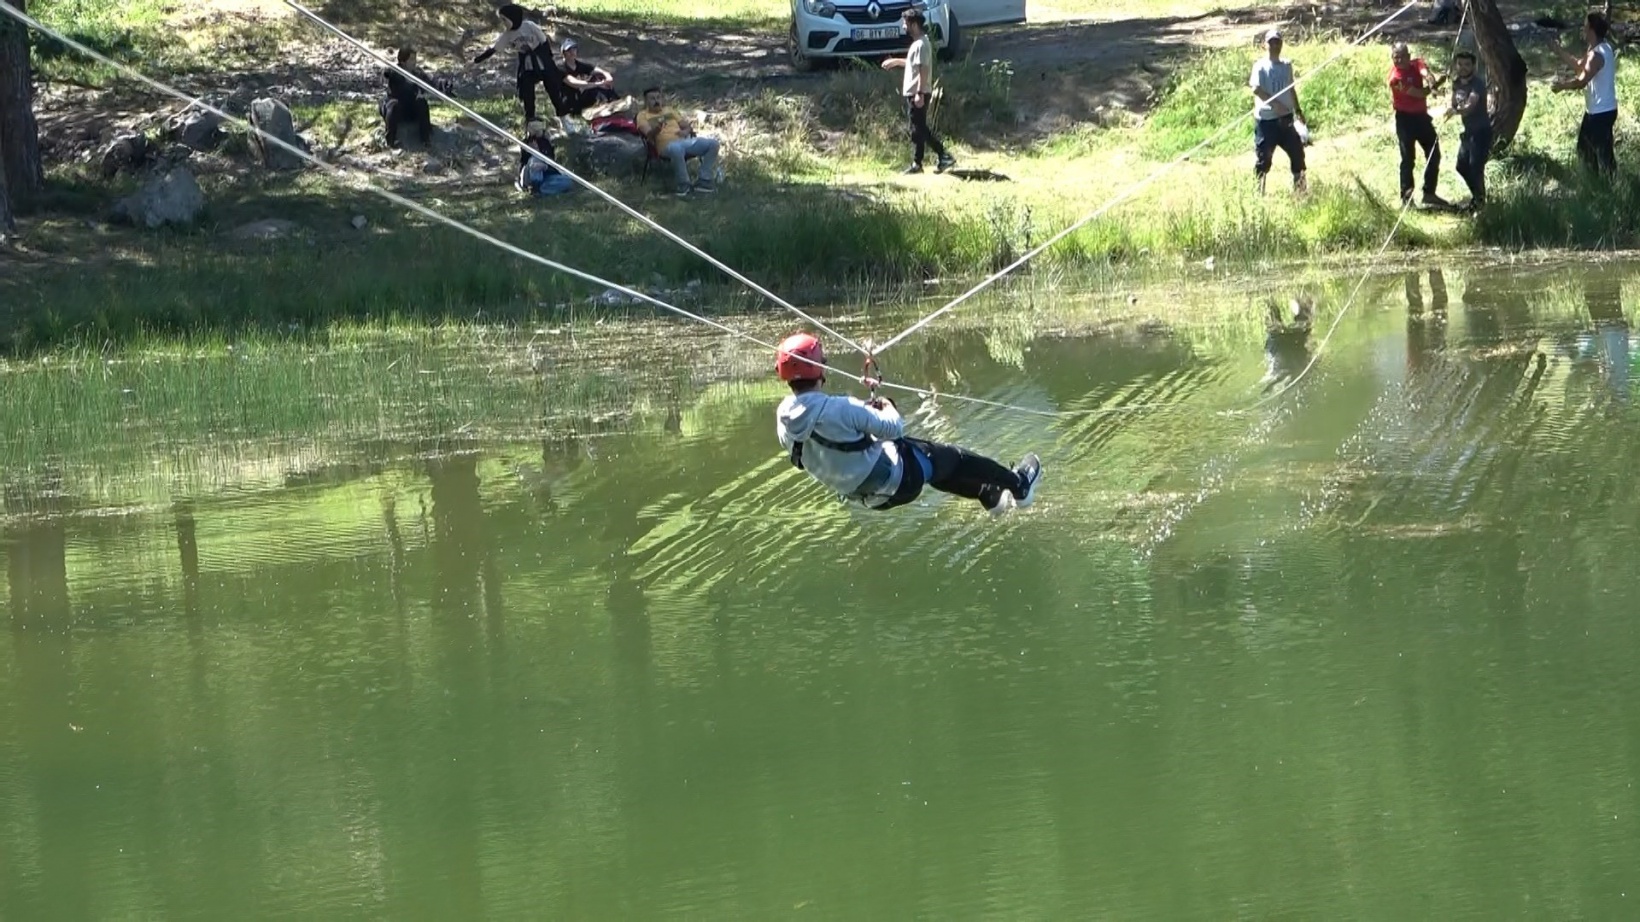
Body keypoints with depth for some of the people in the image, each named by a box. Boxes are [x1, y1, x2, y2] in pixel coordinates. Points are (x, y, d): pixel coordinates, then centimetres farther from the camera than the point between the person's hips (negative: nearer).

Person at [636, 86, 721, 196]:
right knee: (676, 148, -43)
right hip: (666, 145, -6)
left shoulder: (669, 110, 27)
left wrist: (685, 131, -1)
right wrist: (657, 128, -30)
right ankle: (683, 184, -27)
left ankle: (705, 180, -10)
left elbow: (687, 126, 23)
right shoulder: (643, 115, 10)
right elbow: (649, 134, -8)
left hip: (686, 141, 6)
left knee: (712, 143, -14)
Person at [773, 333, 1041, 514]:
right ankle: (1019, 485, 40)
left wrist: (864, 410, 10)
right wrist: (888, 408, 1)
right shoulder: (837, 409, -35)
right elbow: (894, 428, -22)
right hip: (897, 480, -8)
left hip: (863, 494, 8)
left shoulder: (784, 419, -12)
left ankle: (993, 497, 49)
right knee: (953, 458, 18)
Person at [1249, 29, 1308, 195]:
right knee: (1263, 156, -2)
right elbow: (1256, 89, -21)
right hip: (1266, 119, -6)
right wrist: (1276, 104, -30)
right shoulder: (1261, 67, -9)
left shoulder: (1286, 66, 10)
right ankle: (1259, 191, 6)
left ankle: (1300, 186, 22)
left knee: (1296, 150, 9)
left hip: (1285, 118, 6)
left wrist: (1297, 109, 18)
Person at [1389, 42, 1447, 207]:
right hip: (1405, 118, -6)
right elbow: (1420, 93, -22)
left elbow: (1424, 70, -25)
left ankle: (1429, 193, 17)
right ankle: (1406, 196, -2)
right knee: (1408, 158, -7)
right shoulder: (1396, 77, -18)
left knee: (1434, 154, 9)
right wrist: (1435, 85, -14)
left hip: (1422, 116, 6)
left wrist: (1430, 79, -46)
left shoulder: (1416, 64, -1)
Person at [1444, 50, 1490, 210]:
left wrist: (1455, 111, -56)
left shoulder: (1477, 84, -21)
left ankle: (1479, 202, 1)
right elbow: (1454, 104, 17)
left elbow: (1471, 105, -38)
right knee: (1462, 166, 14)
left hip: (1481, 131, -9)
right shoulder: (1456, 83, 4)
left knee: (1475, 167, -13)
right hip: (1468, 131, 9)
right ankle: (1477, 195, 34)